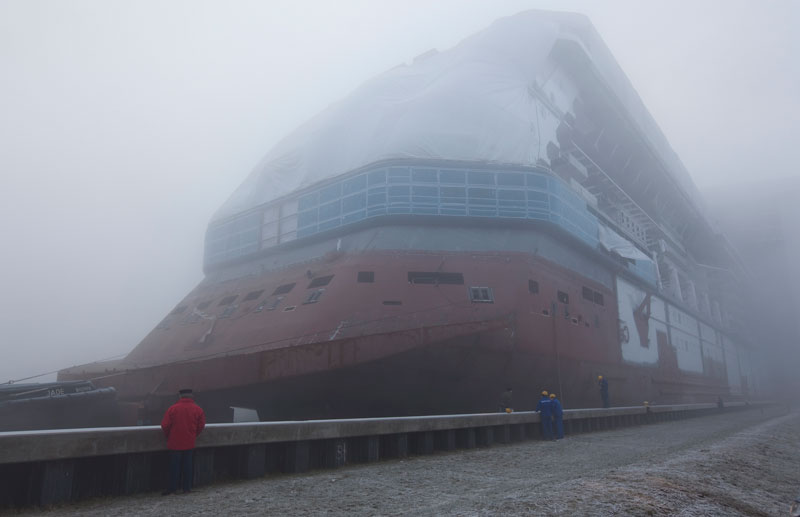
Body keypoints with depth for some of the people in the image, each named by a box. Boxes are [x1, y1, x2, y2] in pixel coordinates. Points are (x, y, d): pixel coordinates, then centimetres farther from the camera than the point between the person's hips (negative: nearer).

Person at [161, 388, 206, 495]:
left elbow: (165, 425, -8)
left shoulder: (173, 408, -9)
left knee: (174, 465, 7)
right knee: (187, 465, 11)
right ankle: (187, 487, 14)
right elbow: (201, 425, 1)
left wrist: (168, 436, 10)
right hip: (189, 443, 2)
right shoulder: (198, 409, -3)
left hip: (175, 443, -2)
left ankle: (172, 488, 11)